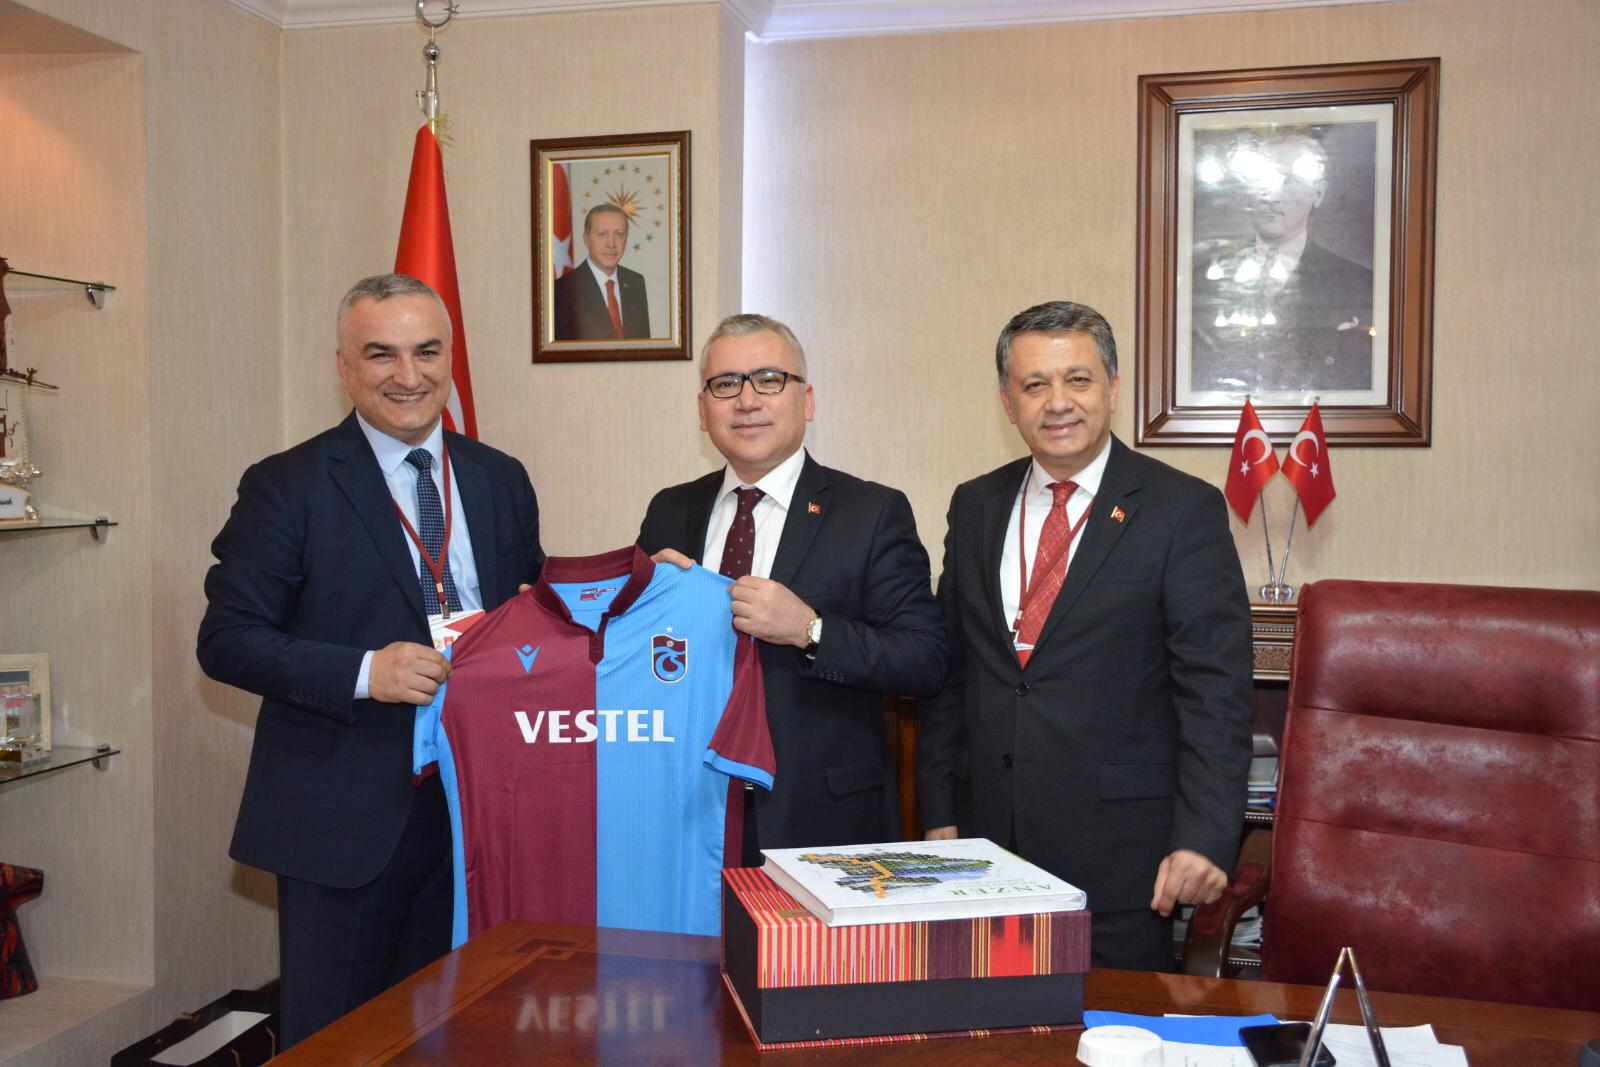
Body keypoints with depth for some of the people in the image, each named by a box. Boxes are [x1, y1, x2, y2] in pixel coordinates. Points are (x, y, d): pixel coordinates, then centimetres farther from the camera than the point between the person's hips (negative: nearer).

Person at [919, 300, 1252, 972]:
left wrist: (1204, 837, -16)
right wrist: (939, 813, 8)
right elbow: (948, 671, 11)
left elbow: (1214, 690, -9)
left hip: (1120, 847, -3)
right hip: (987, 835, 4)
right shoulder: (975, 507, 9)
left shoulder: (1183, 509, -4)